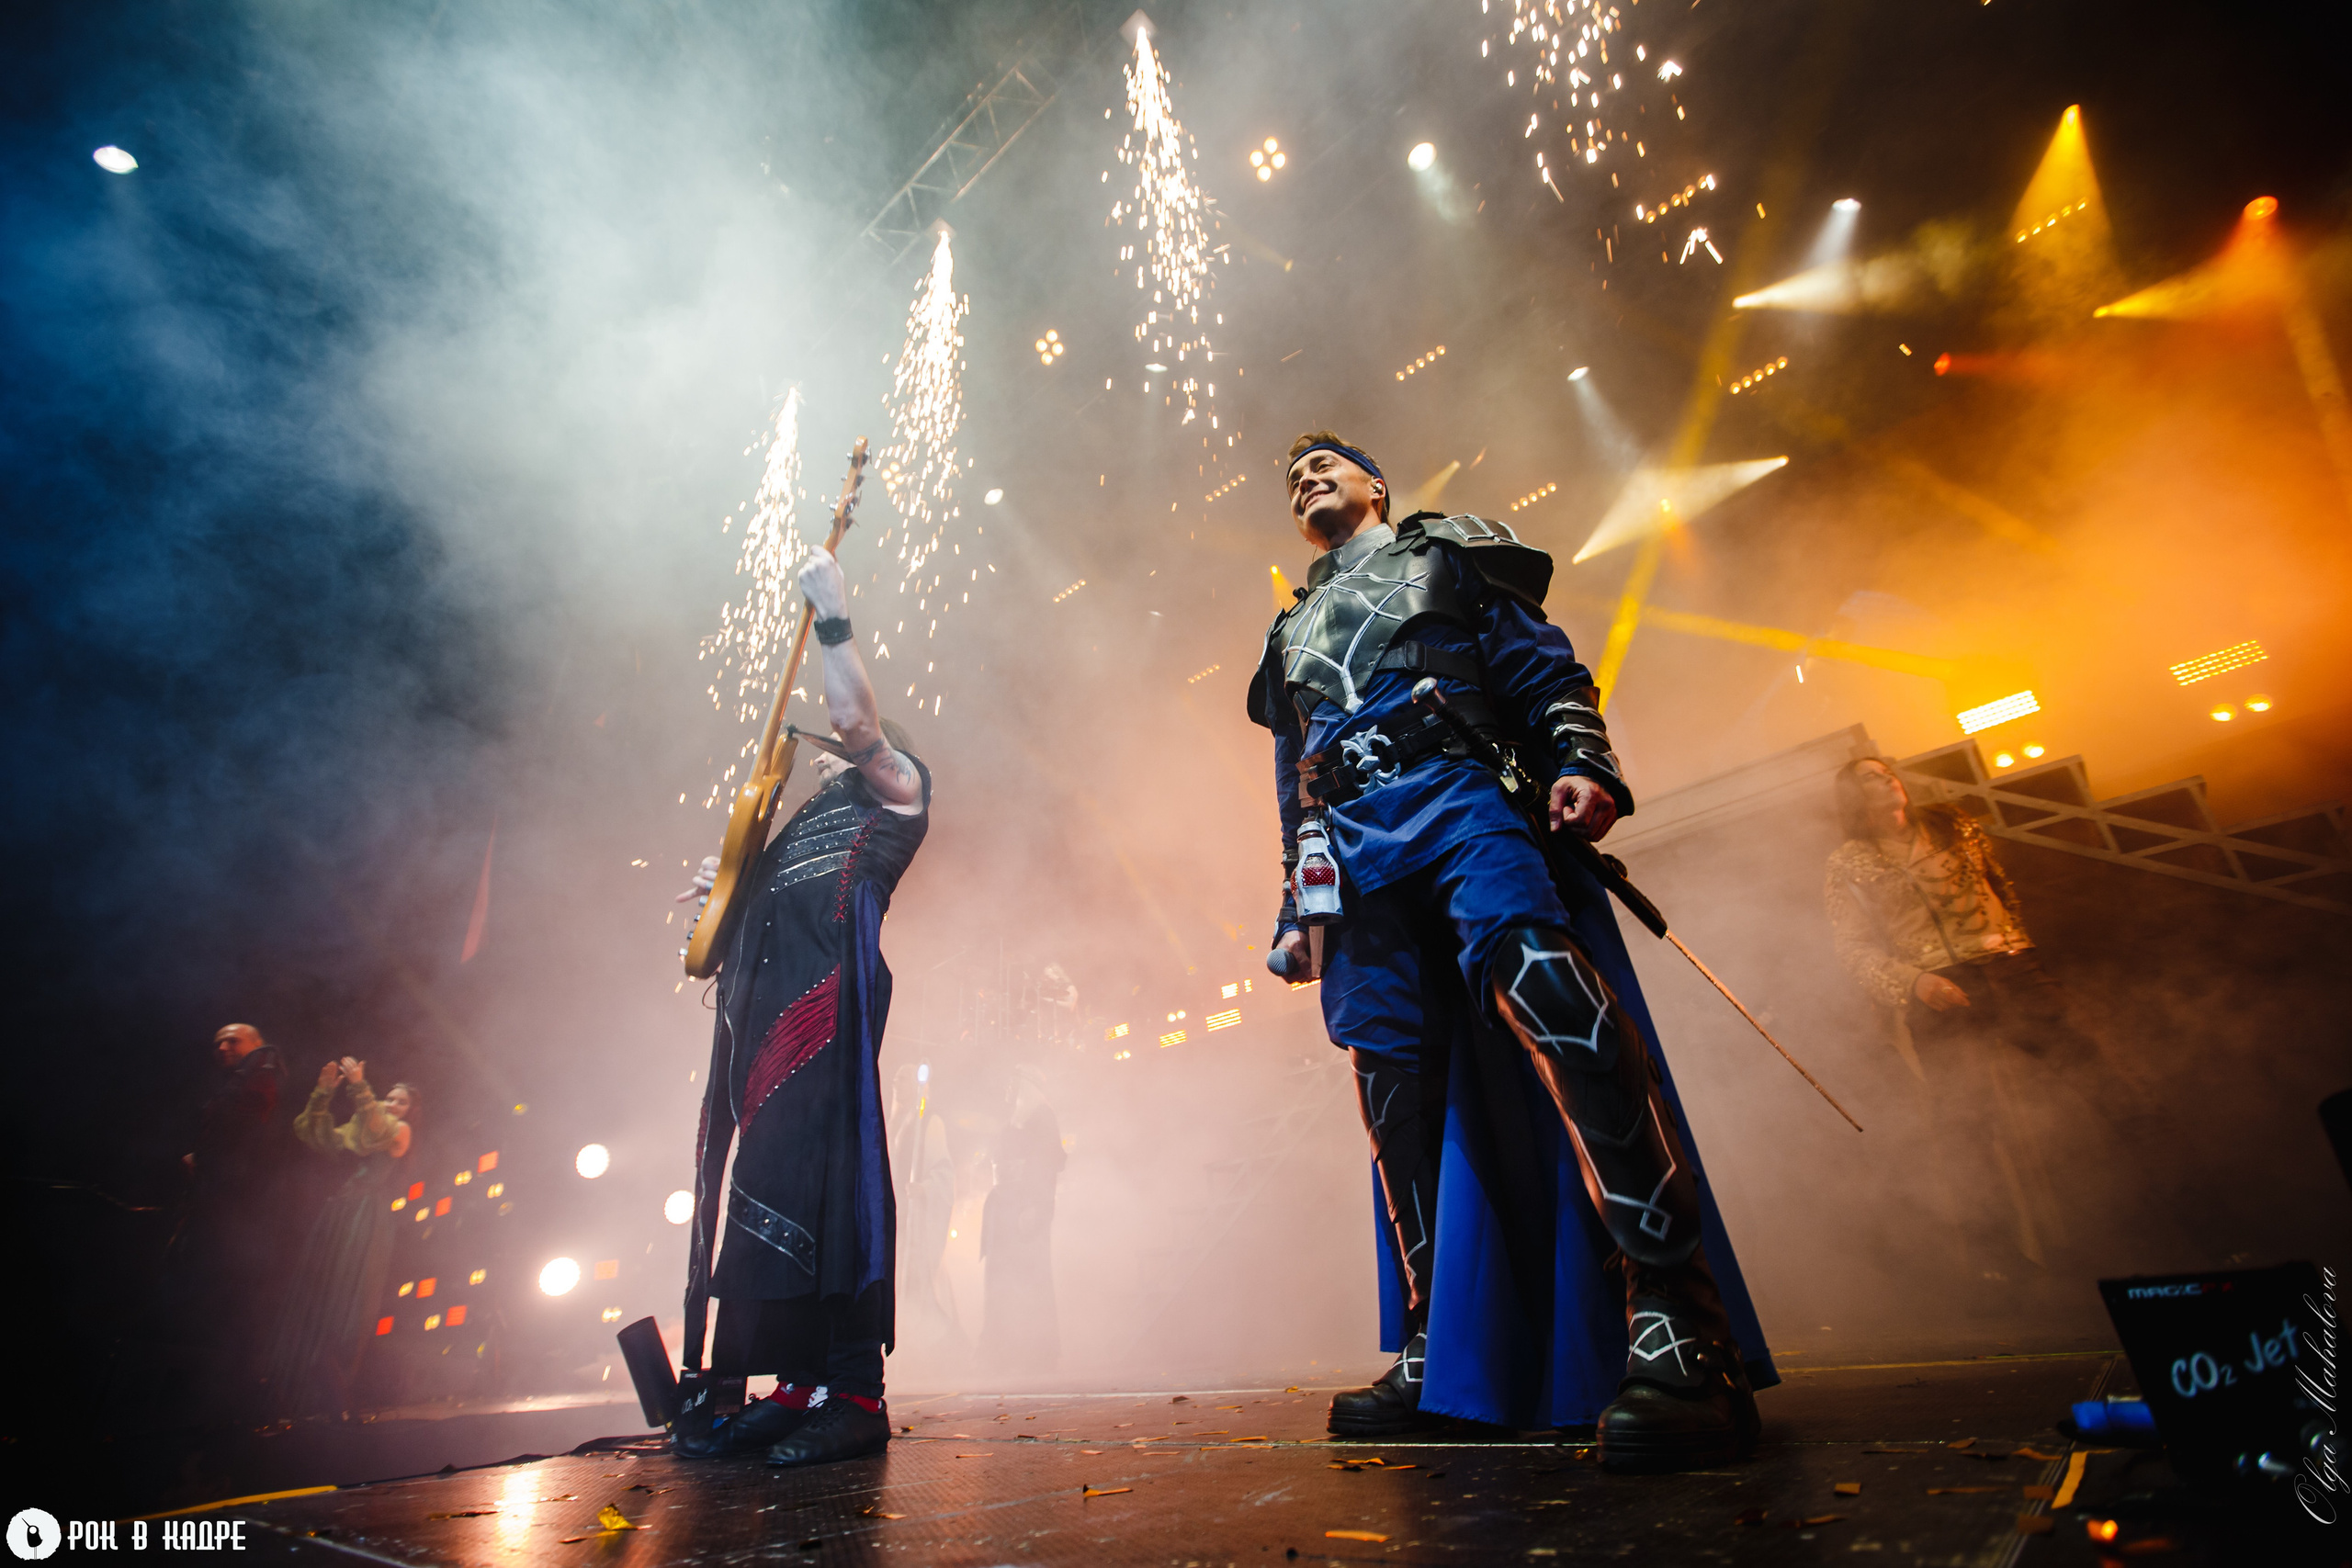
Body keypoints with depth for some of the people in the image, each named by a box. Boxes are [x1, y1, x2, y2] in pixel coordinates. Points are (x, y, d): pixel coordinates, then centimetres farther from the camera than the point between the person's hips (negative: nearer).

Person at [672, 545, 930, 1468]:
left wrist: (832, 616, -1)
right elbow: (752, 918, 33)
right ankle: (801, 1384, 11)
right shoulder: (797, 829, 35)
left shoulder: (896, 787, 13)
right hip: (767, 1003, 9)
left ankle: (853, 1394, -13)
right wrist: (723, 890, 12)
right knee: (766, 1178, 5)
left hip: (829, 986, -9)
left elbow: (856, 719, -5)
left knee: (823, 1171, -16)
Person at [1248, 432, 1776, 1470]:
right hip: (1351, 853, 5)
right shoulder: (1292, 632, 34)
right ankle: (1436, 1357, 2)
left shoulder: (1448, 552, 24)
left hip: (1461, 801, -4)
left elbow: (1547, 672, 11)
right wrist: (1292, 914, 21)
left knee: (1535, 976, -30)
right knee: (1398, 1092, -5)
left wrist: (1582, 762, -10)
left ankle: (1681, 1329, -32)